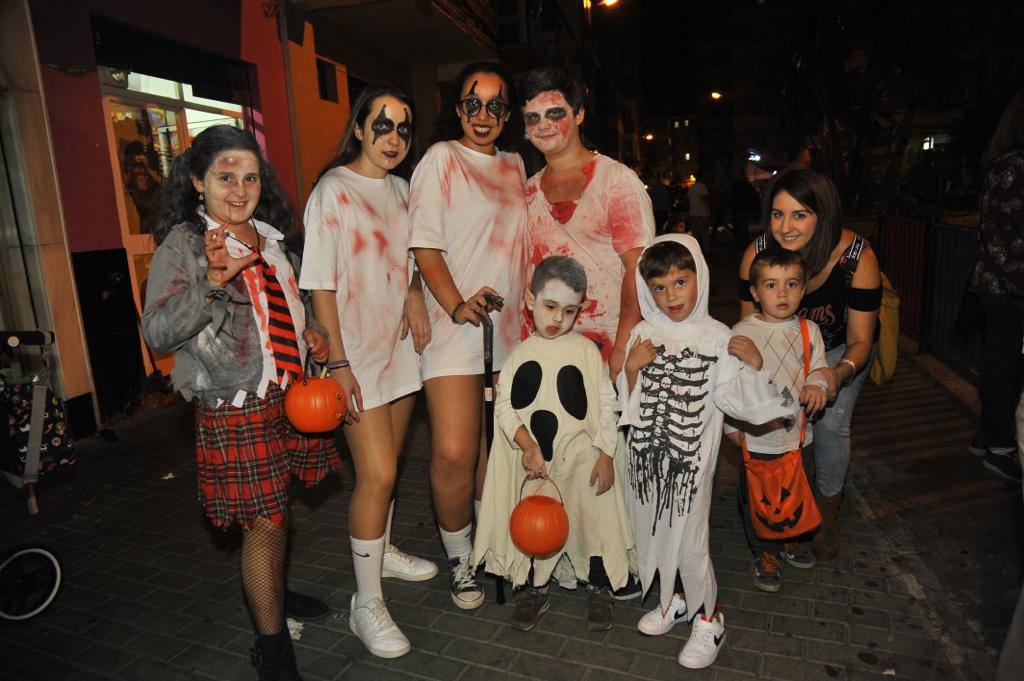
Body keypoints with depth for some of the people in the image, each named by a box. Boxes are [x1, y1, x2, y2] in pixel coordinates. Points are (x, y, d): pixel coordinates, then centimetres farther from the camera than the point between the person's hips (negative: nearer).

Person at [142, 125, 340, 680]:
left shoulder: (267, 237, 11)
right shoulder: (183, 244, -9)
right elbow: (158, 333, -18)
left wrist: (309, 329, 6)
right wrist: (212, 280, -31)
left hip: (286, 394, 7)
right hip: (236, 407, -7)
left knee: (275, 514, 19)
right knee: (265, 522, -1)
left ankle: (268, 595, 43)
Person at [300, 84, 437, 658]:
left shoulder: (402, 189, 11)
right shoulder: (334, 189, -9)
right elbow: (321, 284, -12)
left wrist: (416, 294, 0)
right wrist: (338, 362, -17)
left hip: (402, 344, 7)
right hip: (357, 352, -6)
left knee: (388, 464, 16)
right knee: (377, 474, -9)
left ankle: (382, 550, 39)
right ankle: (367, 605, 7)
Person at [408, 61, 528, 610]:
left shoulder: (514, 166, 17)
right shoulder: (441, 158, 0)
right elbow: (425, 246, -7)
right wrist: (457, 305, -20)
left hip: (511, 326, 6)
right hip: (455, 328, -5)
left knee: (496, 445, 12)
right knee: (454, 453, -13)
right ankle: (458, 557, 12)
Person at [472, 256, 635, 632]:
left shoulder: (586, 350, -3)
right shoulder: (521, 354, 0)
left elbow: (606, 405, -1)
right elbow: (504, 405, -5)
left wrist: (605, 455, -5)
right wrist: (527, 446, -18)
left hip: (581, 459, -1)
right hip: (533, 461, 1)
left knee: (593, 520, 4)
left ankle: (599, 590, 27)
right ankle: (535, 590, 30)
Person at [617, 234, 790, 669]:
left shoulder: (717, 337, -8)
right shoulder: (643, 334, 1)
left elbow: (735, 401, -8)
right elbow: (628, 400, 6)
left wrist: (754, 364, -21)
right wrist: (631, 368, -11)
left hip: (690, 457, -4)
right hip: (647, 451, 4)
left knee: (689, 539, 3)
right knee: (651, 530, 16)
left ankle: (708, 617, 28)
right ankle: (673, 600, 41)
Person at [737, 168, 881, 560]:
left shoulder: (858, 256, -31)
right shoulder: (757, 254, -27)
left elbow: (859, 341, -27)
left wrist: (838, 374, -48)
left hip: (841, 347, -1)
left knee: (831, 423, -13)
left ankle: (828, 511, 13)